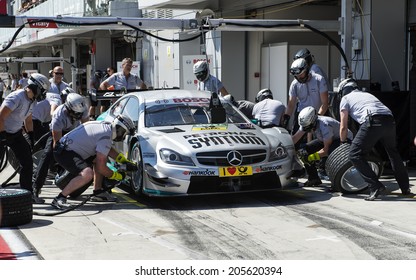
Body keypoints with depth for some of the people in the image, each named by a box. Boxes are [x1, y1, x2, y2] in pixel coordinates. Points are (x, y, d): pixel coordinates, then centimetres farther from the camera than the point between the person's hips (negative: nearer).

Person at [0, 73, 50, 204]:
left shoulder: (31, 101, 3)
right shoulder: (16, 97, -25)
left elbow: (28, 121, 15)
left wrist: (33, 139, 9)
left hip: (15, 134, 8)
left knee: (27, 162, 2)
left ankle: (28, 193, 9)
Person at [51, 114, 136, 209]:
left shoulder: (105, 126, 9)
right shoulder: (106, 137, -19)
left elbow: (109, 150, 28)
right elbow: (101, 168, -18)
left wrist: (125, 162, 22)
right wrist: (116, 176, -2)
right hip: (64, 153, -11)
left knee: (101, 157, 16)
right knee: (88, 174, -29)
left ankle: (97, 191, 19)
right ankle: (59, 199, -21)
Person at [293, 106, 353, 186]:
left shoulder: (325, 126, -37)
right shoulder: (307, 123, -14)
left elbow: (326, 149, -33)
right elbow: (295, 138, -6)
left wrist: (311, 157, -36)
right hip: (325, 139, 8)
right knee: (306, 150, -9)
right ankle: (314, 178, 2)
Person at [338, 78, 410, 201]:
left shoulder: (345, 99, 21)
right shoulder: (367, 94, 38)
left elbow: (343, 127, 17)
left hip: (373, 122, -6)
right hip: (390, 120, 6)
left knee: (355, 155, 2)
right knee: (393, 153, 27)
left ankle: (375, 186, -9)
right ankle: (405, 188, 33)